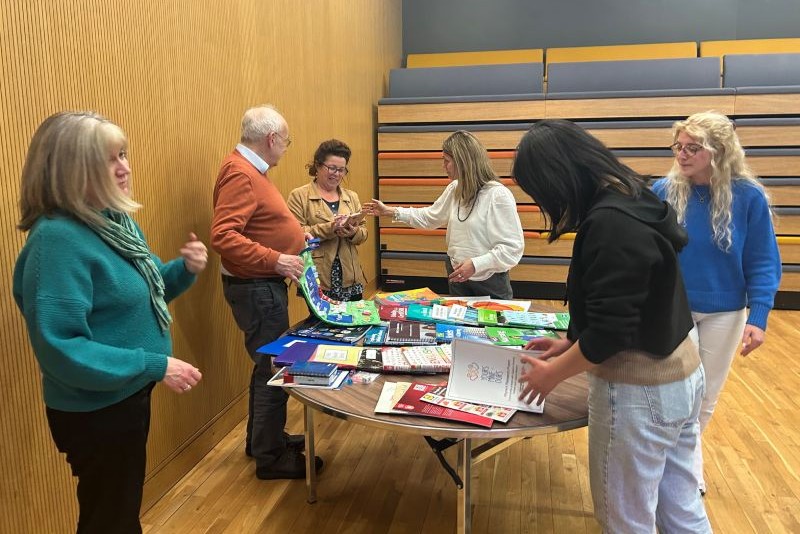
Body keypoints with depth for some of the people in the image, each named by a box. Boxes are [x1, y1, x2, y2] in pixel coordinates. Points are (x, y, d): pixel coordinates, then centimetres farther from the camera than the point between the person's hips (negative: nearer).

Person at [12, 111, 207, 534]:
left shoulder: (118, 221, 2)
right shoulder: (57, 238, -26)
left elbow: (141, 290, 14)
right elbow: (60, 347, -30)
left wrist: (184, 270, -6)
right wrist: (154, 365, -28)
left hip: (127, 395, 8)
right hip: (95, 410, -8)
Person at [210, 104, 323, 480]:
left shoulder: (249, 169, 12)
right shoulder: (239, 174, -20)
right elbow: (222, 236, -30)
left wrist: (294, 238, 14)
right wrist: (275, 260, -30)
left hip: (263, 285, 11)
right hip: (256, 288, -11)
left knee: (269, 364, 20)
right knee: (275, 369, -1)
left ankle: (263, 437, 36)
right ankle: (270, 457, 14)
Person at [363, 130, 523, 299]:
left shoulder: (498, 195, -20)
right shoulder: (454, 189, 1)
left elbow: (513, 247, -21)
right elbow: (430, 216, 16)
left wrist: (475, 264, -28)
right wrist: (390, 211, 14)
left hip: (490, 284, -6)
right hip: (457, 278, 6)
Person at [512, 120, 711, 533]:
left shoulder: (610, 223, -25)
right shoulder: (635, 202, 6)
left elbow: (610, 332, -24)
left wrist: (553, 372, -8)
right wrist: (569, 343, 14)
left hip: (640, 389, -9)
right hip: (680, 373, 9)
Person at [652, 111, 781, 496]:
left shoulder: (749, 197, -13)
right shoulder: (663, 192, -12)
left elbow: (763, 264, -8)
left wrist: (758, 316, -15)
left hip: (723, 313, 1)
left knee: (704, 398, 16)